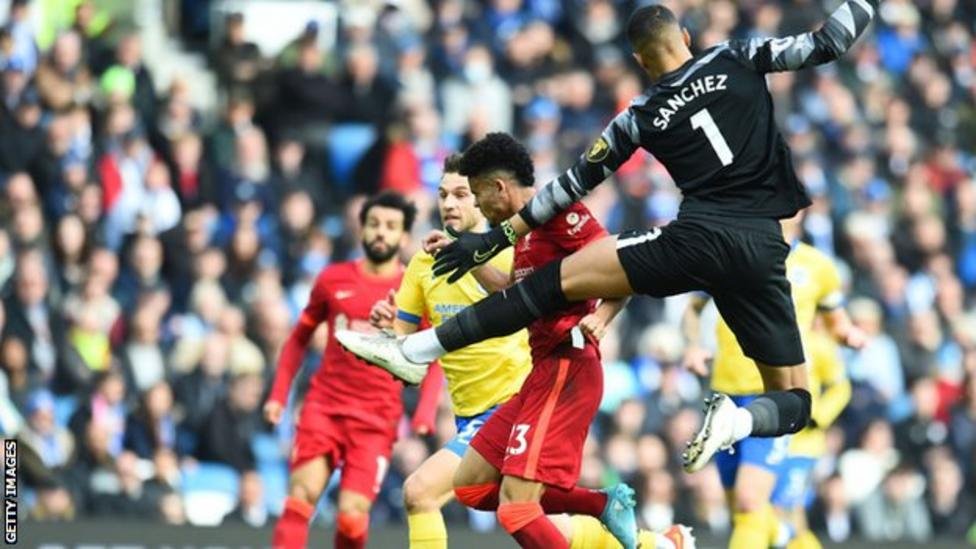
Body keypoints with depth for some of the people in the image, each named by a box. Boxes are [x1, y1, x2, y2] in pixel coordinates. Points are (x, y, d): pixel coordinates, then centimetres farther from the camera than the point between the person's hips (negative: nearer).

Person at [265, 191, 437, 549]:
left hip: (376, 420, -2)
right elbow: (299, 338, 17)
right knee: (302, 495, -16)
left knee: (352, 515, -13)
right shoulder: (333, 279, 7)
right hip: (324, 407, 2)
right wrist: (278, 395, 10)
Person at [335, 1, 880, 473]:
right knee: (794, 401, 14)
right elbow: (826, 44, 7)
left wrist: (500, 236, 22)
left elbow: (576, 183, 15)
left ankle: (417, 349, -6)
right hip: (763, 252, 2)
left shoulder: (642, 116, 11)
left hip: (702, 237, -2)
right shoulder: (738, 59, 11)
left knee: (557, 281, 4)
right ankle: (739, 419, -23)